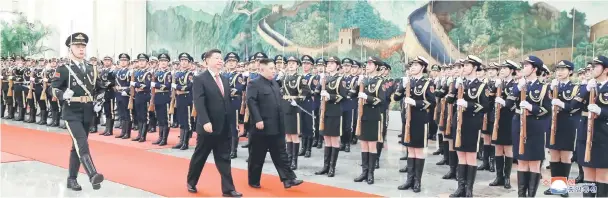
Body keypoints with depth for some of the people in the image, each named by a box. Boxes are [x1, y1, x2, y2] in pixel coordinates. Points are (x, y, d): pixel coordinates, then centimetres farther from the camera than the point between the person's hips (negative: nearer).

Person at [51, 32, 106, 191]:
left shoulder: (92, 69, 12)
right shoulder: (63, 69, -4)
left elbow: (100, 89, 21)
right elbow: (54, 89, -8)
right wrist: (64, 95, -28)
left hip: (88, 114, 6)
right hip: (72, 114, -6)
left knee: (77, 146, 13)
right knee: (82, 144, -21)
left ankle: (72, 179, 22)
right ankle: (93, 176, -32)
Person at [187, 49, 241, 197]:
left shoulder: (225, 80, 13)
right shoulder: (200, 79, -8)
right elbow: (199, 103, -17)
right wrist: (205, 122, -25)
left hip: (224, 127, 5)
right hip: (208, 127, -5)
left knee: (224, 158, 5)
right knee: (199, 157, 9)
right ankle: (191, 183, 28)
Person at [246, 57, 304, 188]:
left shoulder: (274, 83, 16)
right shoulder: (254, 84, -8)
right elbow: (251, 102, -17)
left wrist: (281, 121, 17)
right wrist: (257, 120, -24)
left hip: (277, 127, 7)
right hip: (262, 126, -7)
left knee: (281, 154, 6)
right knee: (257, 156, 4)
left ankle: (288, 179, 6)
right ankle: (253, 181, 16)